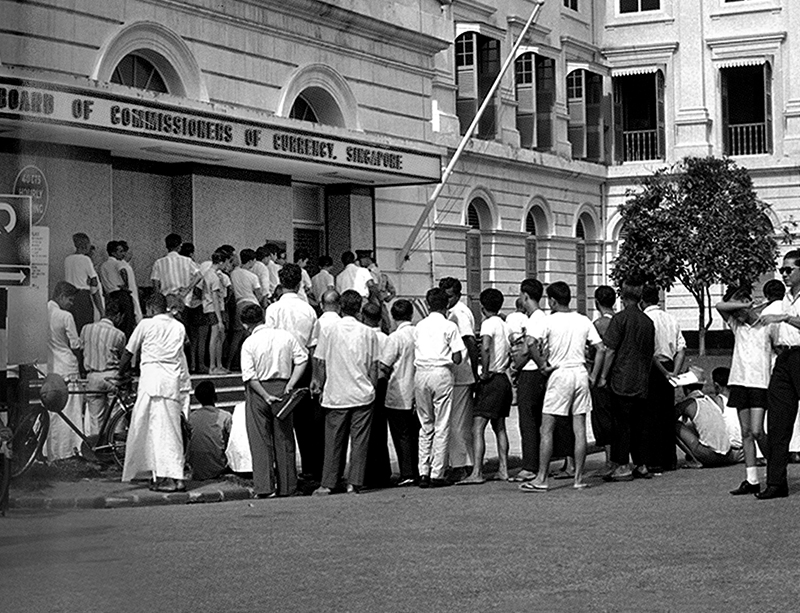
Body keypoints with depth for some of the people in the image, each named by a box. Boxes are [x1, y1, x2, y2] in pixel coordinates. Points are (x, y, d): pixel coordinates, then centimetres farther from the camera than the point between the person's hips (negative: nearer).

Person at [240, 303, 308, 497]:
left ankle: (264, 487, -2)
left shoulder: (249, 343, -7)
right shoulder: (286, 336, 1)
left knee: (260, 441, 4)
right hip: (282, 388, 3)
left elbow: (249, 376, -14)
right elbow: (302, 359, -3)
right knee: (284, 439, 11)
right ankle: (286, 486, 15)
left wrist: (265, 396, -12)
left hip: (258, 390, -3)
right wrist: (291, 384, -6)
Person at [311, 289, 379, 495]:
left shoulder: (330, 332, -3)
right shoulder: (368, 333, -1)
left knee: (334, 440, 7)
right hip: (363, 394, 0)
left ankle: (328, 484, 9)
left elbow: (320, 363, 0)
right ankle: (354, 484, 3)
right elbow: (373, 367, 1)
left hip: (336, 395, 0)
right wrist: (373, 389, 10)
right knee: (359, 440, 5)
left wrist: (319, 385, 13)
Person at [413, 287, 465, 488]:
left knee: (425, 425, 11)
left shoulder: (419, 326, 12)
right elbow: (457, 358, -4)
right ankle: (437, 474, -2)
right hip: (441, 373, -4)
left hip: (420, 372, 4)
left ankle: (423, 473, 7)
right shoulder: (449, 326, -1)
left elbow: (415, 353, 8)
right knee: (442, 426, 0)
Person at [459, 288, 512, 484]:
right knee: (499, 427, 18)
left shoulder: (488, 323, -10)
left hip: (491, 380, -9)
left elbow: (485, 347, -28)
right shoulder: (505, 325, 15)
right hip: (504, 379, 9)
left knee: (477, 428, -12)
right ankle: (503, 470, 18)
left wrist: (485, 372, -19)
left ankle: (477, 473, -19)